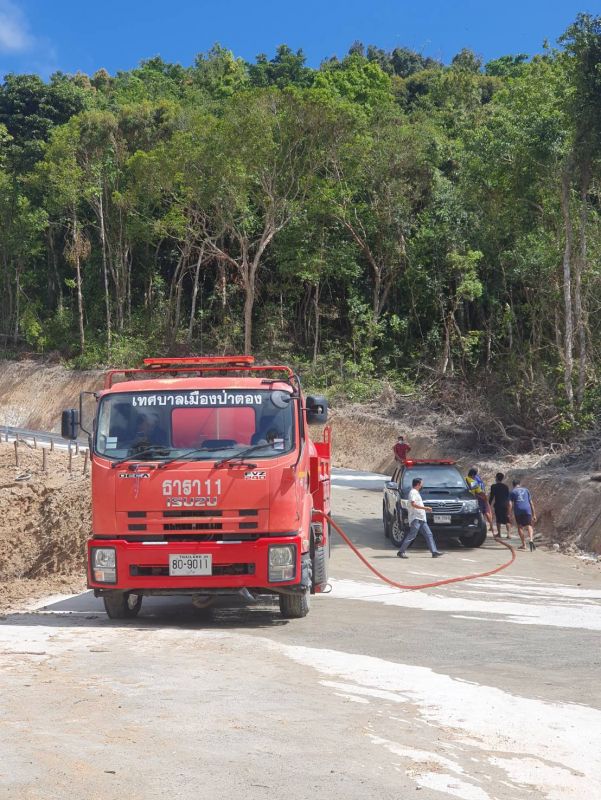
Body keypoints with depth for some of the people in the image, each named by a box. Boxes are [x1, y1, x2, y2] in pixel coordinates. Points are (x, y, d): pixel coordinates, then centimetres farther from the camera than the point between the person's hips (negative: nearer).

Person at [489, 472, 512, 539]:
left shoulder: (493, 486, -5)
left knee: (498, 520, 8)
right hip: (505, 505, 2)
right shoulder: (506, 486, 2)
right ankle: (508, 533, -3)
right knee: (506, 520, 4)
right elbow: (508, 496, 8)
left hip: (497, 505, -2)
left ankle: (499, 533, 12)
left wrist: (489, 503, 6)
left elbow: (492, 496, -4)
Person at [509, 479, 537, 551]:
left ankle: (524, 545, 10)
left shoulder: (513, 491, 11)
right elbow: (531, 503, 15)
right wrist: (534, 514, 16)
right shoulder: (526, 490, 18)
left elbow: (510, 504, 0)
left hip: (518, 511, -1)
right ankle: (531, 539, -22)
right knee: (529, 526, 7)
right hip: (527, 510, 1)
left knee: (520, 527, 12)